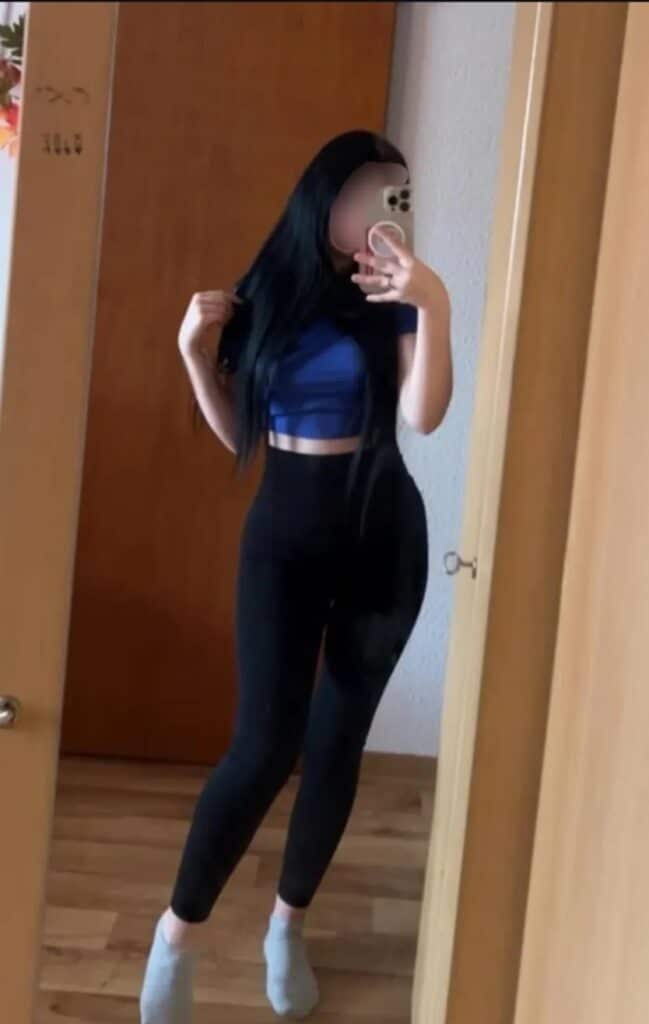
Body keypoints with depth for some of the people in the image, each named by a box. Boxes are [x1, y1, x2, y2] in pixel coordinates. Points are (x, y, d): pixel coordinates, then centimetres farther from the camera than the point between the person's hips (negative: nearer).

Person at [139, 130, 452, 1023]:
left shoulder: (394, 297, -1)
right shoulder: (266, 293, 2)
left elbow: (424, 415, -17)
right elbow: (237, 437, 7)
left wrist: (434, 306, -27)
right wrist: (196, 352, -5)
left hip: (382, 534, 1)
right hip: (284, 532, 0)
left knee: (337, 738, 7)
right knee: (267, 741, -10)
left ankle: (289, 926, 26)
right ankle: (180, 929, 9)